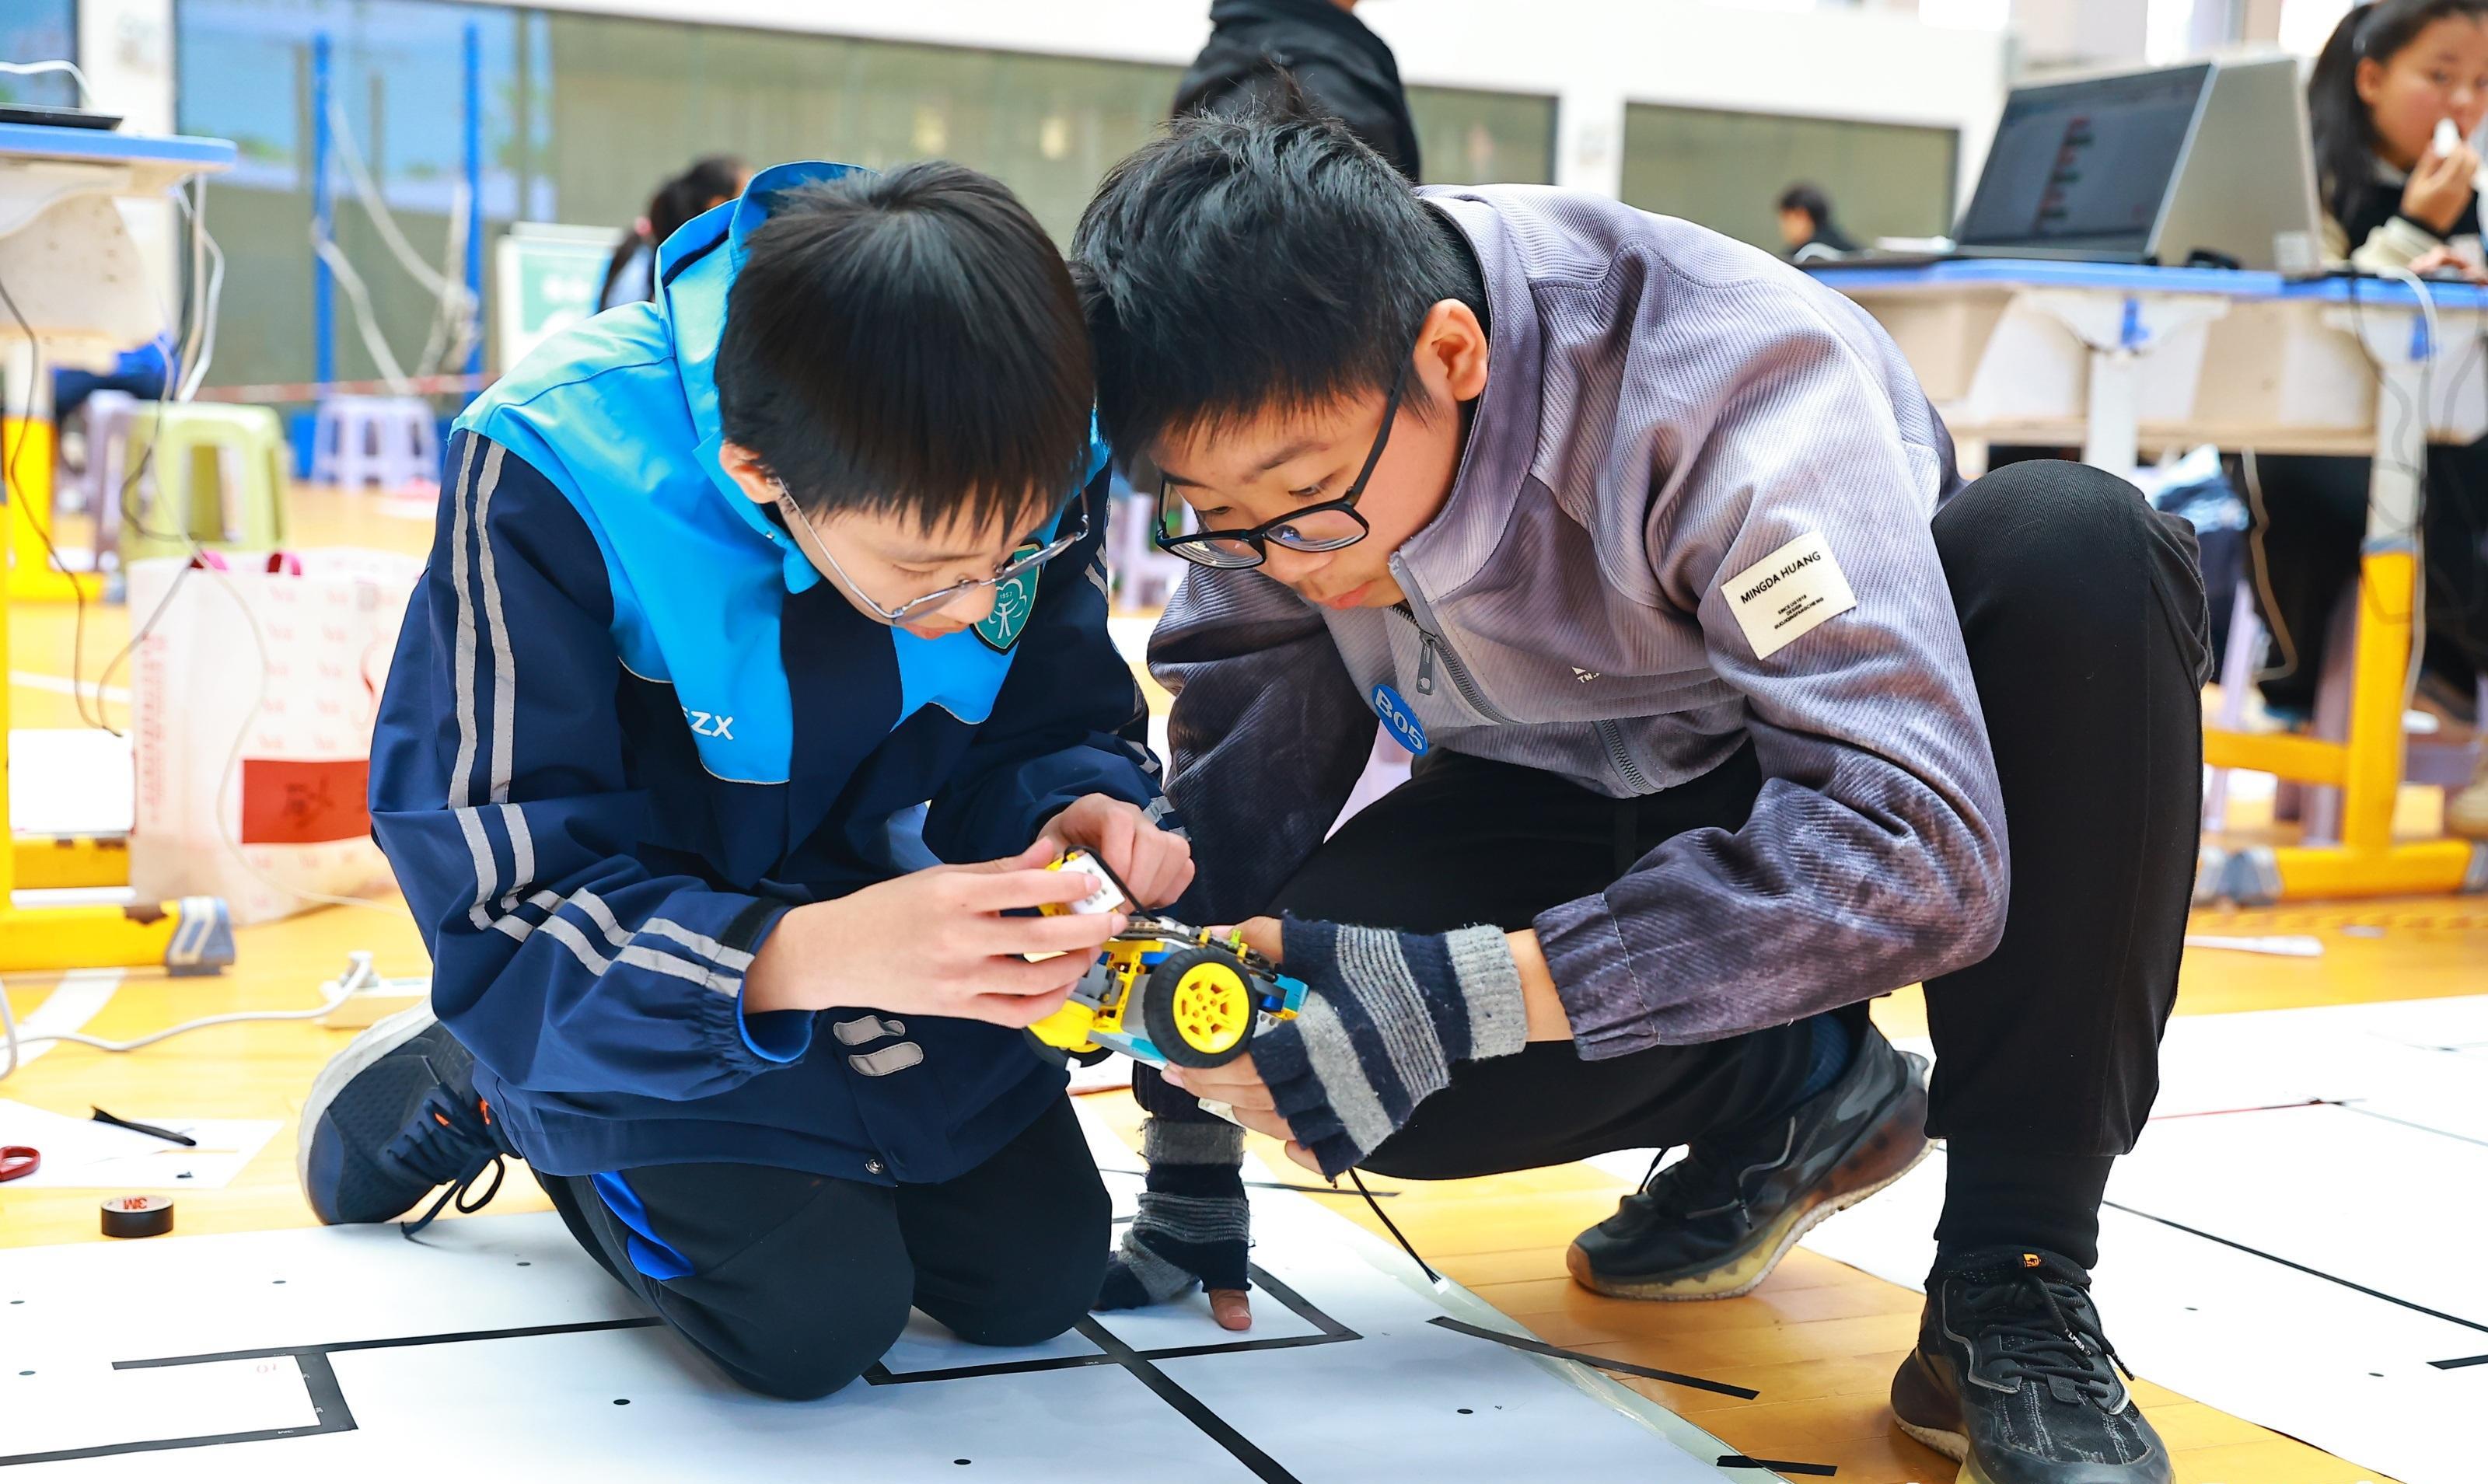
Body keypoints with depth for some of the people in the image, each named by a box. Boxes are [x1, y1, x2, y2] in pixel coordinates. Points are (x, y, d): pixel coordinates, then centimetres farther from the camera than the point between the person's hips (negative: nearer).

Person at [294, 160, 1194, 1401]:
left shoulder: (1023, 468, -21)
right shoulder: (551, 479, -34)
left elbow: (1051, 733, -4)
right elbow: (507, 921, -31)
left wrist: (1088, 812, -31)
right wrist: (813, 958, -48)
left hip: (862, 904, 5)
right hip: (628, 971, -4)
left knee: (1039, 1275, 1)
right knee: (815, 1317, -17)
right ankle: (464, 1079, 8)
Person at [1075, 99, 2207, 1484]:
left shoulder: (1735, 381, -35)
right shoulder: (1277, 423, -19)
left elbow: (1920, 851, -42)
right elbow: (1237, 769, -9)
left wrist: (1476, 993, -48)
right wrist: (1187, 1196, -12)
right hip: (1573, 806, 4)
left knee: (2076, 548, -36)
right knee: (1291, 1008, -27)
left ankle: (2016, 1293, -25)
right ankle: (1800, 1096, 1)